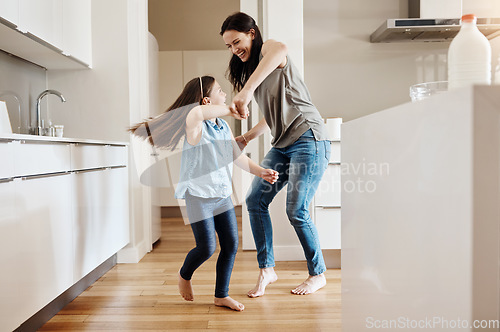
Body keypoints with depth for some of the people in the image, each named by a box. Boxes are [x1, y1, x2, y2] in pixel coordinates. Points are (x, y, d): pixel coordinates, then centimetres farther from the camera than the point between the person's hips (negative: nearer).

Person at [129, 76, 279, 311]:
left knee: (231, 244, 4)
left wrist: (260, 172, 0)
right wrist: (229, 110, -29)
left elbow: (238, 156, 13)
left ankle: (221, 295, 20)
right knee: (206, 248, -4)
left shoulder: (224, 127, 10)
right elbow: (195, 113, -40)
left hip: (222, 194, 7)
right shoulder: (196, 127, -15)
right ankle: (184, 276, 30)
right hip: (199, 196, -7)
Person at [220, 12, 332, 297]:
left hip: (309, 139, -9)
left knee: (296, 211, -8)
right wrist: (245, 138, 11)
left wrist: (246, 91, -41)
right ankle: (267, 269, 10)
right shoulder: (250, 69, 22)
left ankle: (318, 274, 12)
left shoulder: (267, 48, -3)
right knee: (255, 200, -1)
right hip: (283, 144, 9)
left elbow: (280, 49, -33)